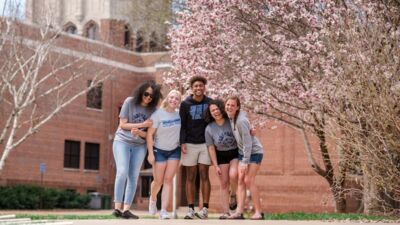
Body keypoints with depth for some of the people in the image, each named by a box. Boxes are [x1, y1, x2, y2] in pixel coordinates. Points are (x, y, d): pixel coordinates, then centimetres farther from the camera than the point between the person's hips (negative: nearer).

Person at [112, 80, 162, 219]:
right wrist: (142, 124, -14)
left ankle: (126, 209, -1)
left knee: (133, 177, -2)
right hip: (122, 141, -3)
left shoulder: (153, 110, -3)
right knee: (122, 172, -16)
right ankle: (117, 207, -13)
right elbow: (123, 124, -7)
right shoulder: (129, 102, -8)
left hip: (139, 145, 3)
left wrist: (139, 132, -24)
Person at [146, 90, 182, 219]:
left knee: (168, 180, -4)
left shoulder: (179, 114, -3)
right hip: (159, 151, -2)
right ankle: (153, 199, 36)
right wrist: (150, 153, -16)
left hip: (174, 151, 2)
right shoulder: (158, 114, -14)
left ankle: (163, 211, -5)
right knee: (158, 181, 4)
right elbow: (149, 134, -13)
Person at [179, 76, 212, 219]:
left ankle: (205, 209, -1)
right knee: (190, 177, 1)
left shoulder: (210, 103, 3)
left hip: (205, 143, 0)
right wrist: (182, 142, -10)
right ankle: (191, 209, 3)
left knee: (204, 175, -2)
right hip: (190, 144, 0)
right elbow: (182, 125, 0)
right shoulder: (185, 104, 1)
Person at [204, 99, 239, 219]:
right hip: (221, 156, 2)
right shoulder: (209, 128, -7)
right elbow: (211, 148, -2)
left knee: (233, 175, -26)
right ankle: (226, 212, 7)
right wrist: (216, 166, -4)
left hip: (236, 153, -2)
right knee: (224, 184, 3)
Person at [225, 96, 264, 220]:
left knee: (248, 180, -12)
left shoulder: (241, 121, -25)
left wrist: (245, 162, -22)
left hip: (254, 152, -8)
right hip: (242, 153, 8)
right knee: (240, 181, -2)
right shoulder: (231, 118, 0)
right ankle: (239, 211, -6)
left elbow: (247, 142, -23)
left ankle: (258, 212, -4)